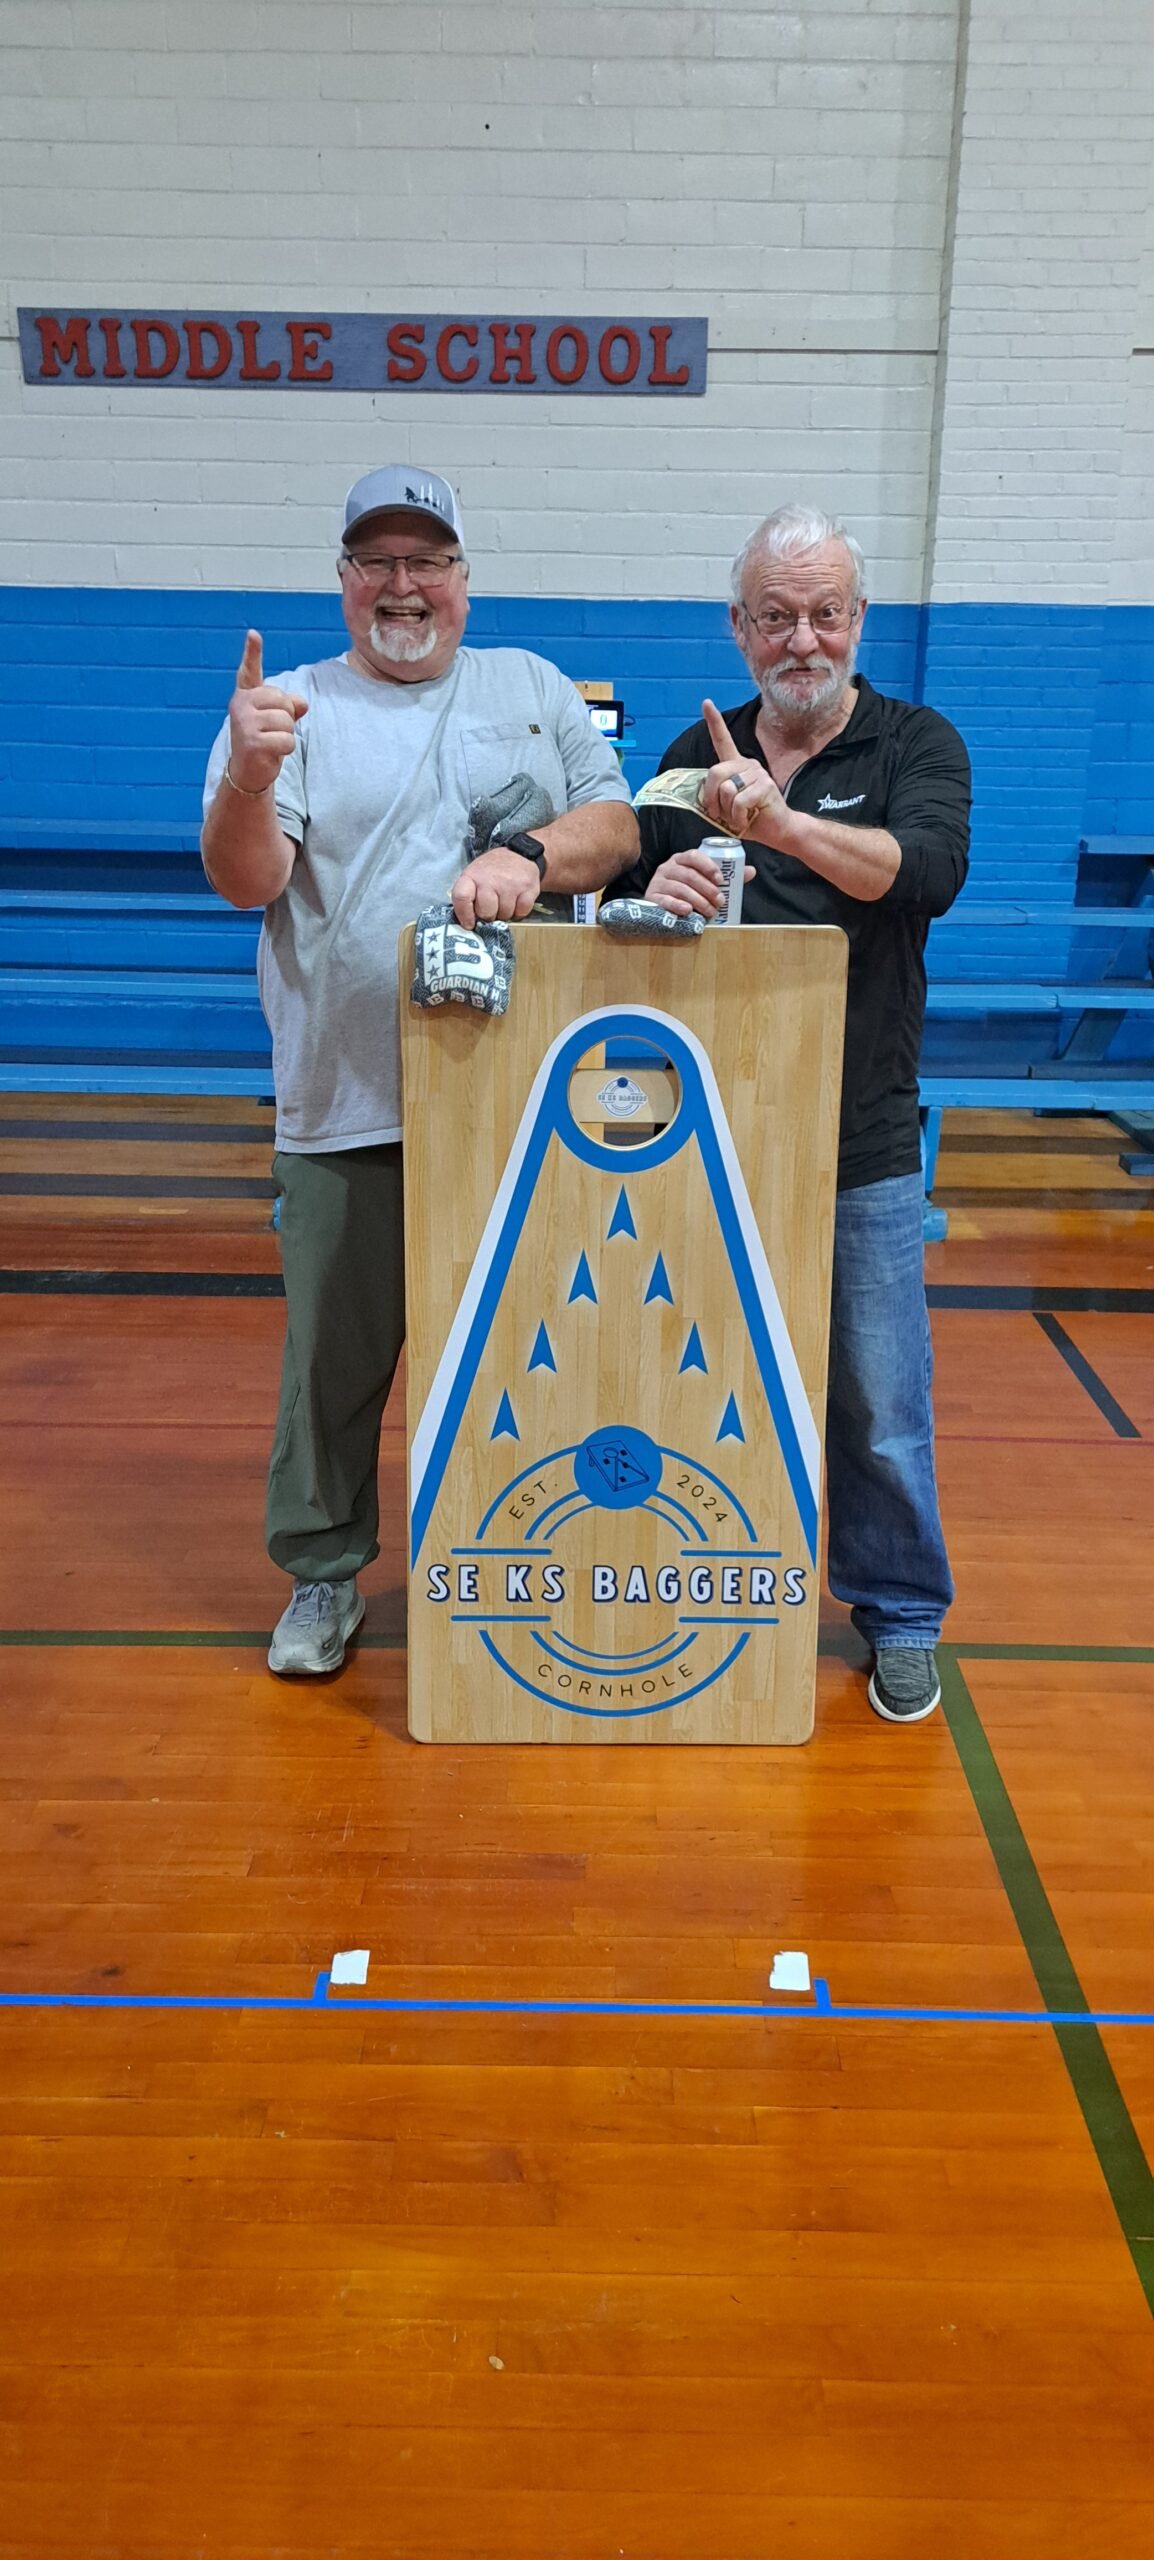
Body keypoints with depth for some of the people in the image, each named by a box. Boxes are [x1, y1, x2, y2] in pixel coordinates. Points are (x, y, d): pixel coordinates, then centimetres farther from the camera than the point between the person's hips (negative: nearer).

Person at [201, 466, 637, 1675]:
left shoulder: (532, 687, 14)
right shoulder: (294, 707, 6)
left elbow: (618, 824, 6)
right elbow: (245, 881, -6)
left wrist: (531, 855, -14)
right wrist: (247, 779, -26)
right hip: (348, 1109, -1)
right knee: (337, 1354, 6)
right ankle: (322, 1572, 25)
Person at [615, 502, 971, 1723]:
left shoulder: (916, 745, -1)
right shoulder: (695, 753, 9)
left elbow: (928, 871, -22)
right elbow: (620, 907, 10)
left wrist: (778, 821, -37)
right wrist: (653, 891, -14)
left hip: (862, 1148, -3)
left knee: (877, 1402, 5)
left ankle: (900, 1615, 25)